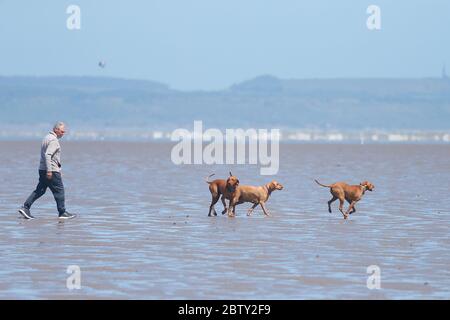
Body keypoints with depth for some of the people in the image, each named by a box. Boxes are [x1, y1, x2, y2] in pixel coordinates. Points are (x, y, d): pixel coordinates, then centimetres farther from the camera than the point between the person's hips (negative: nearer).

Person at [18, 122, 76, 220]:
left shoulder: (47, 137, 17)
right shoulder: (53, 140, -15)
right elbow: (47, 155, -24)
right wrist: (49, 171, -26)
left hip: (43, 170, 10)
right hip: (51, 170, -10)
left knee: (40, 190, 11)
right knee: (59, 190, -1)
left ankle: (25, 207, 4)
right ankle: (62, 213, 4)